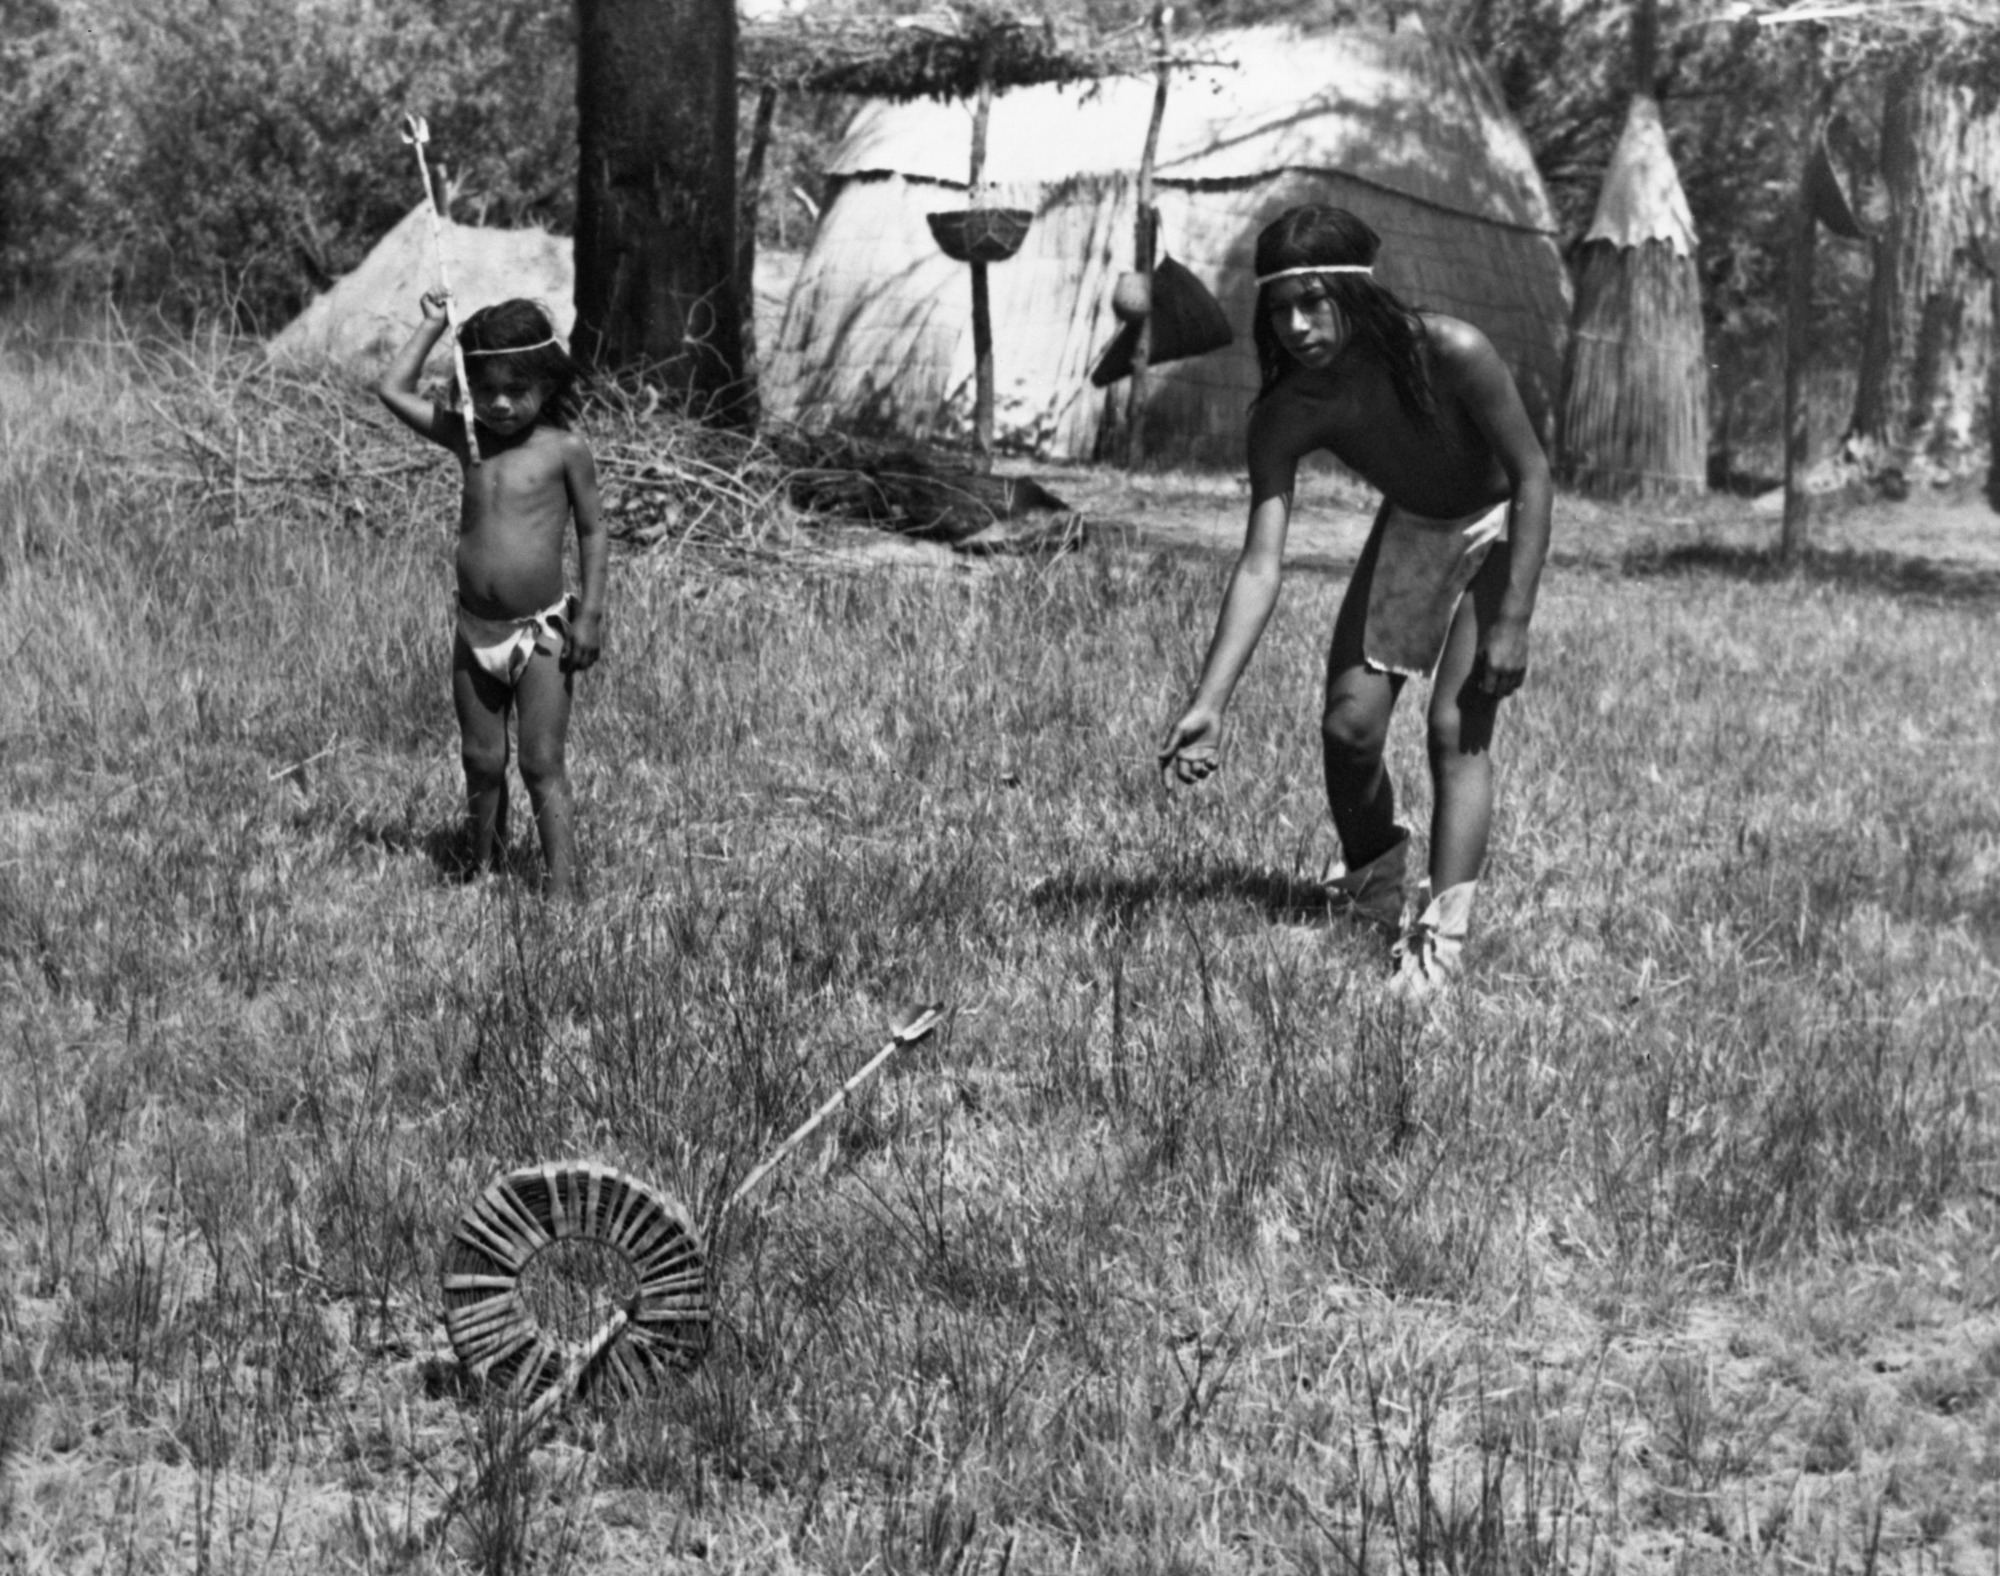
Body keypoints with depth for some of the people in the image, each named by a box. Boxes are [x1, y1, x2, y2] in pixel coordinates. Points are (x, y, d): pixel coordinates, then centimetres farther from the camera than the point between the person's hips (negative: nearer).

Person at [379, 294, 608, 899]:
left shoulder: (564, 450, -6)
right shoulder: (466, 438, 4)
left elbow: (592, 531, -2)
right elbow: (393, 391, 6)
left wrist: (591, 613, -8)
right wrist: (432, 325, 7)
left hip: (542, 633, -4)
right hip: (475, 633, 4)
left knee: (543, 766, -4)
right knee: (482, 764, 9)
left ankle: (561, 889, -4)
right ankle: (484, 872, 21)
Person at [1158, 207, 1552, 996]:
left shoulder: (1449, 353, -35)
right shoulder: (1286, 415, -24)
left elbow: (1532, 475, -25)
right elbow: (1259, 565, -27)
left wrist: (1513, 621, -28)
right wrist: (1209, 704, -36)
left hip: (1497, 527, -4)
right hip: (1408, 530, 4)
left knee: (1457, 726, -17)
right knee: (1348, 725, -2)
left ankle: (1441, 937, -17)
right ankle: (1368, 888, 24)